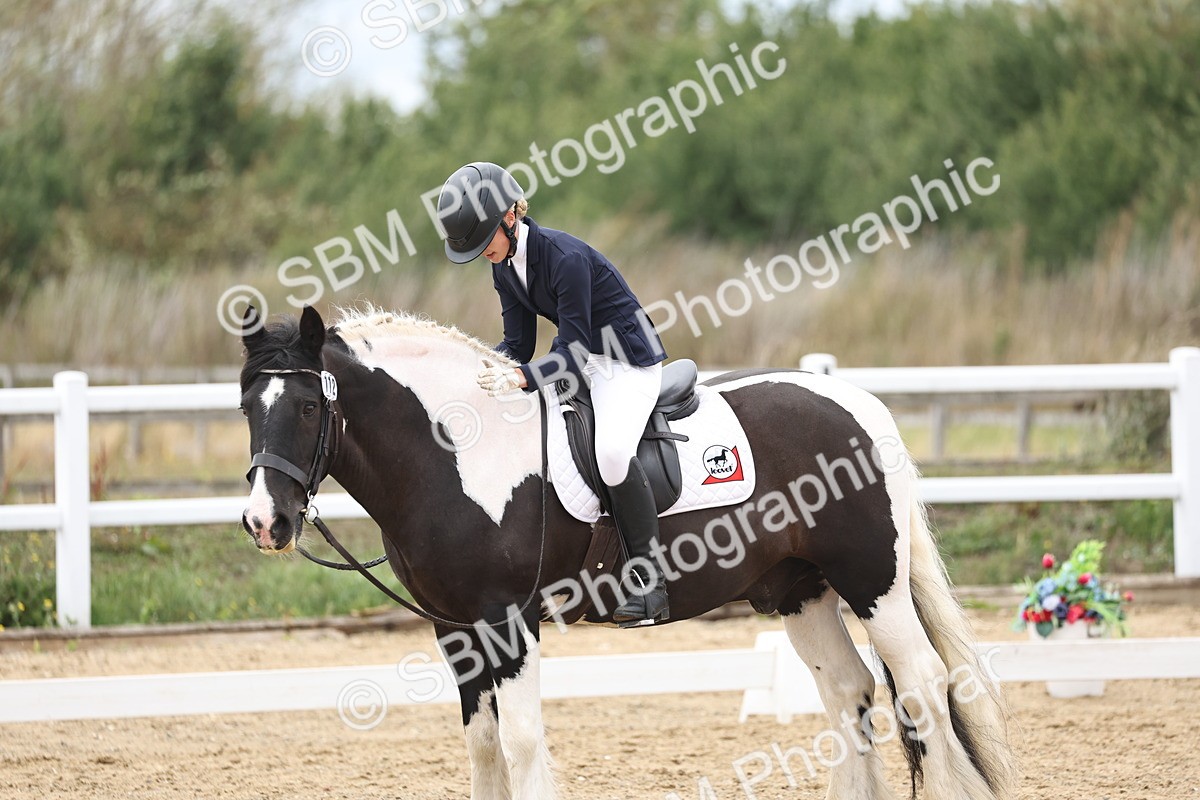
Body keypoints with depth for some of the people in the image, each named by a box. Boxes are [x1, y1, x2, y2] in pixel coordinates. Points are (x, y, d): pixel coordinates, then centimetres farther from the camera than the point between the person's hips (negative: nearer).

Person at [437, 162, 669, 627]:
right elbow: (519, 345, 2)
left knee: (612, 450, -33)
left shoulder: (566, 258, -27)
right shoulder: (504, 266, 0)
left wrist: (520, 378, -44)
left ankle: (651, 583, -24)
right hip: (580, 362, 9)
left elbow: (572, 352, -28)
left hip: (628, 362, -9)